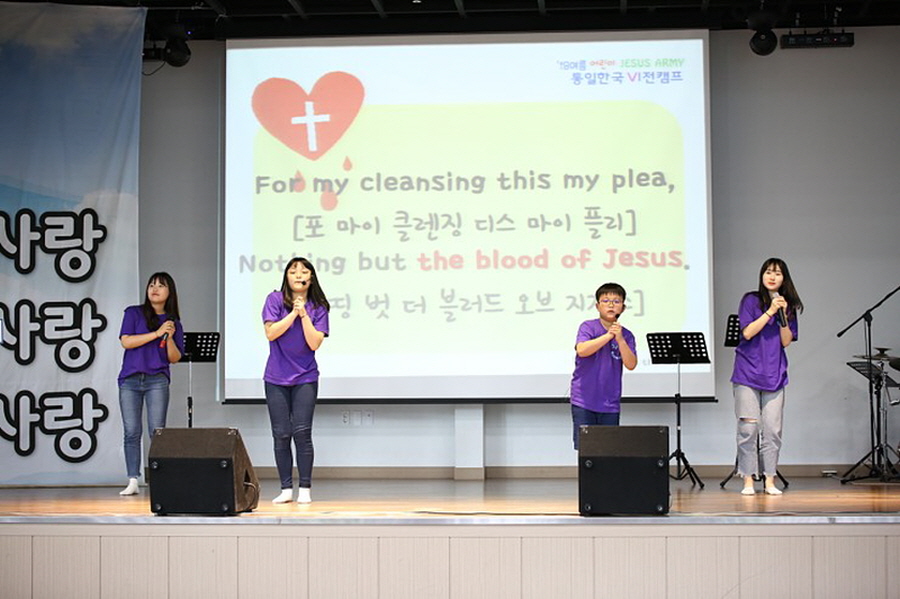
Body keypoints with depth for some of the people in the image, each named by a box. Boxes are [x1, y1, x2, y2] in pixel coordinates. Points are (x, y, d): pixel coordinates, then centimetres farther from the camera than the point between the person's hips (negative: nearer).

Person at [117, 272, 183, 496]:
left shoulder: (173, 322, 11)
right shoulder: (134, 313, 8)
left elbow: (174, 358, 8)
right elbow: (126, 341, -6)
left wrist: (170, 338, -10)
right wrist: (157, 333, -11)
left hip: (157, 381, 0)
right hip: (130, 380, 0)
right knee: (132, 433, -1)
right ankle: (132, 482, 2)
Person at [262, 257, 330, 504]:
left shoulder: (318, 307, 0)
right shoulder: (275, 300, -2)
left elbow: (314, 343, -9)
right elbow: (271, 333, -11)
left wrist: (304, 314, -15)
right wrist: (294, 313, -15)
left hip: (305, 378, 0)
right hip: (276, 379, 0)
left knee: (302, 432, -8)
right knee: (281, 435, 1)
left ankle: (305, 489, -2)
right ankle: (286, 488, 8)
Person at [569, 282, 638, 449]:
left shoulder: (626, 335, 5)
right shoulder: (588, 327, -2)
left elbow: (631, 365, -6)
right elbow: (581, 350, -20)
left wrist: (619, 339, -17)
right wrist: (608, 335, -20)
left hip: (610, 404, 3)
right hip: (584, 402, -3)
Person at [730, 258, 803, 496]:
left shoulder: (789, 306, 10)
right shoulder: (751, 300, 0)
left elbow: (786, 341, 3)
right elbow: (747, 332, -10)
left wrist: (783, 315, -10)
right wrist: (770, 312, -15)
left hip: (774, 375, 3)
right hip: (748, 372, -3)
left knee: (772, 429, 0)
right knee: (748, 427, -5)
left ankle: (770, 480, 6)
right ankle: (748, 480, 1)